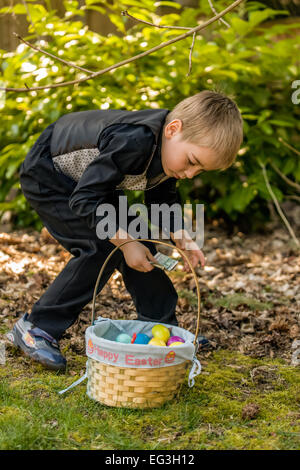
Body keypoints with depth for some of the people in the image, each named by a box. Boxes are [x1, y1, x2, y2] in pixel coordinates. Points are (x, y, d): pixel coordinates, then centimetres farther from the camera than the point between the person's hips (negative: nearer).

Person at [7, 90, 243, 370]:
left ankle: (162, 328, 14)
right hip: (46, 176, -9)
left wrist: (181, 238, -7)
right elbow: (84, 199, -34)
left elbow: (162, 198, 6)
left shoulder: (169, 148, -12)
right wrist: (125, 242, -32)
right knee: (102, 246, -20)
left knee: (137, 246, 2)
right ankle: (35, 328, -11)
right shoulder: (134, 142, -40)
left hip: (89, 177, 9)